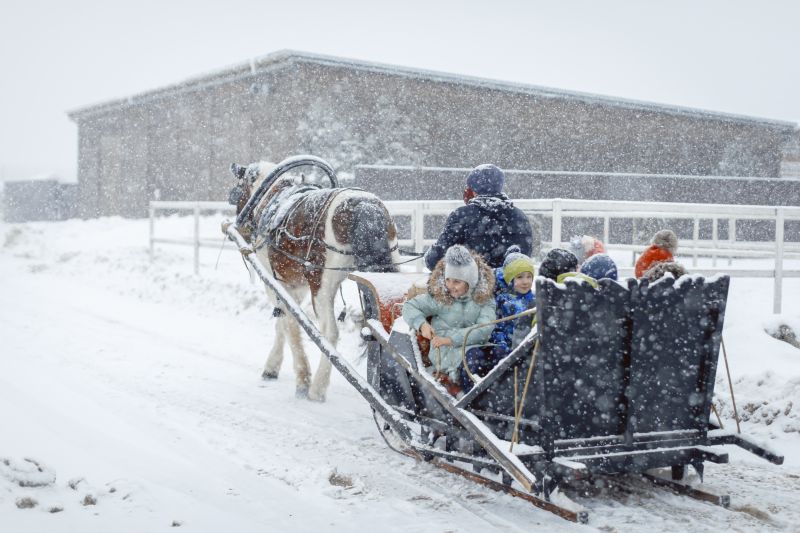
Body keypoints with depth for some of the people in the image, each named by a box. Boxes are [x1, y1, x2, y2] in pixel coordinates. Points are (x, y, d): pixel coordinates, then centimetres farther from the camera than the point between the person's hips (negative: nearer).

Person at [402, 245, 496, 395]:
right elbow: (409, 306, 7)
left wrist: (452, 339, -22)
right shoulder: (438, 297, -1)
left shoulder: (485, 297, 0)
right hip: (443, 353, -3)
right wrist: (422, 324, -14)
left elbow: (485, 328, -13)